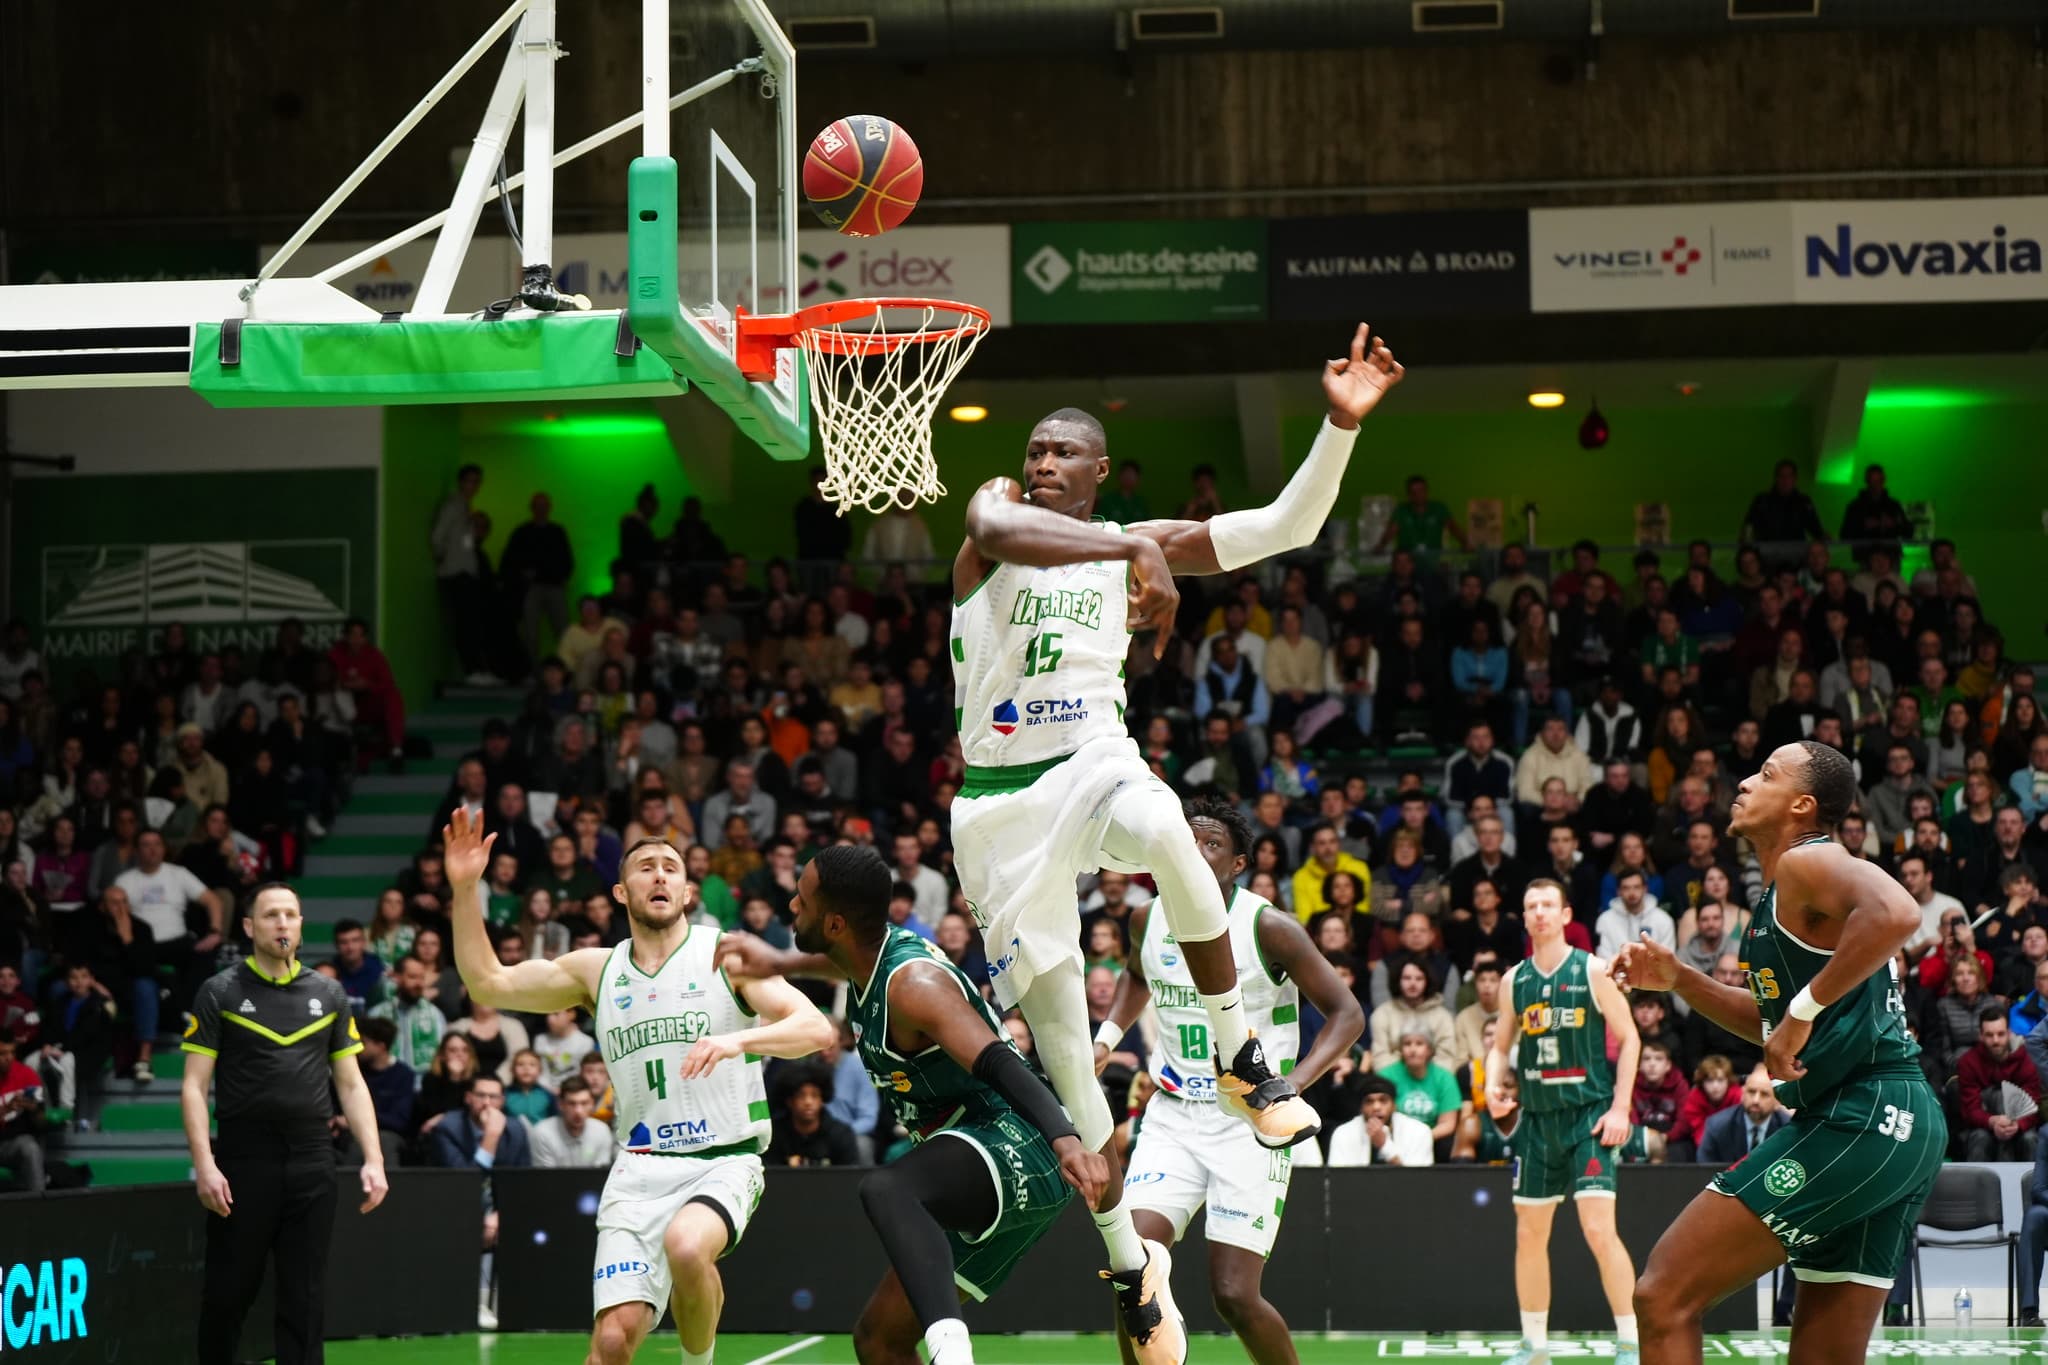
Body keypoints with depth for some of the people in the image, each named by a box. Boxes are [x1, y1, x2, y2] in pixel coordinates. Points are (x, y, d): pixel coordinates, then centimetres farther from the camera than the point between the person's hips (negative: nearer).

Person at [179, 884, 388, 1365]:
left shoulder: (329, 995, 10)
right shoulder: (219, 993, 1)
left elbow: (351, 1083, 12)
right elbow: (194, 1086, -2)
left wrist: (373, 1159, 2)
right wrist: (204, 1164, -13)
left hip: (312, 1163, 3)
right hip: (243, 1161, -2)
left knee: (305, 1298, 3)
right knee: (228, 1294, 2)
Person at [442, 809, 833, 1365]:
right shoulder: (597, 970, 11)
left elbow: (816, 1028, -10)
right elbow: (488, 982, 12)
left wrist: (739, 1039, -29)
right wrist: (466, 889, 1)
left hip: (723, 1163, -3)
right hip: (640, 1168, 3)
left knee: (686, 1245, -35)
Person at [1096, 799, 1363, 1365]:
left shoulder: (1270, 928, -11)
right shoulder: (1148, 920, 4)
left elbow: (1345, 1013, -7)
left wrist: (1291, 1087, -21)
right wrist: (1107, 1036, 12)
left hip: (1249, 1121, -4)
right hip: (1173, 1116, 4)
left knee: (1235, 1294, -9)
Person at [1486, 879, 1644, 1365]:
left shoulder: (1591, 971, -4)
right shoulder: (1514, 981, 8)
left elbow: (1629, 1038, -2)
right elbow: (1502, 1046, 16)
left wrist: (1620, 1108, -10)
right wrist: (1493, 1087, -5)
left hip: (1589, 1115, -5)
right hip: (1537, 1120, 5)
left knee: (1598, 1229, -14)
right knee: (1529, 1233, 7)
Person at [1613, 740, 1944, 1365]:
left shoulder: (1806, 862, -7)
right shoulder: (1787, 895, 23)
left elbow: (1897, 914, -28)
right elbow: (1773, 1022, 35)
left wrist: (1804, 1008, -23)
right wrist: (1679, 980, 23)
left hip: (1857, 1119, -10)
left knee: (1664, 1296, -10)